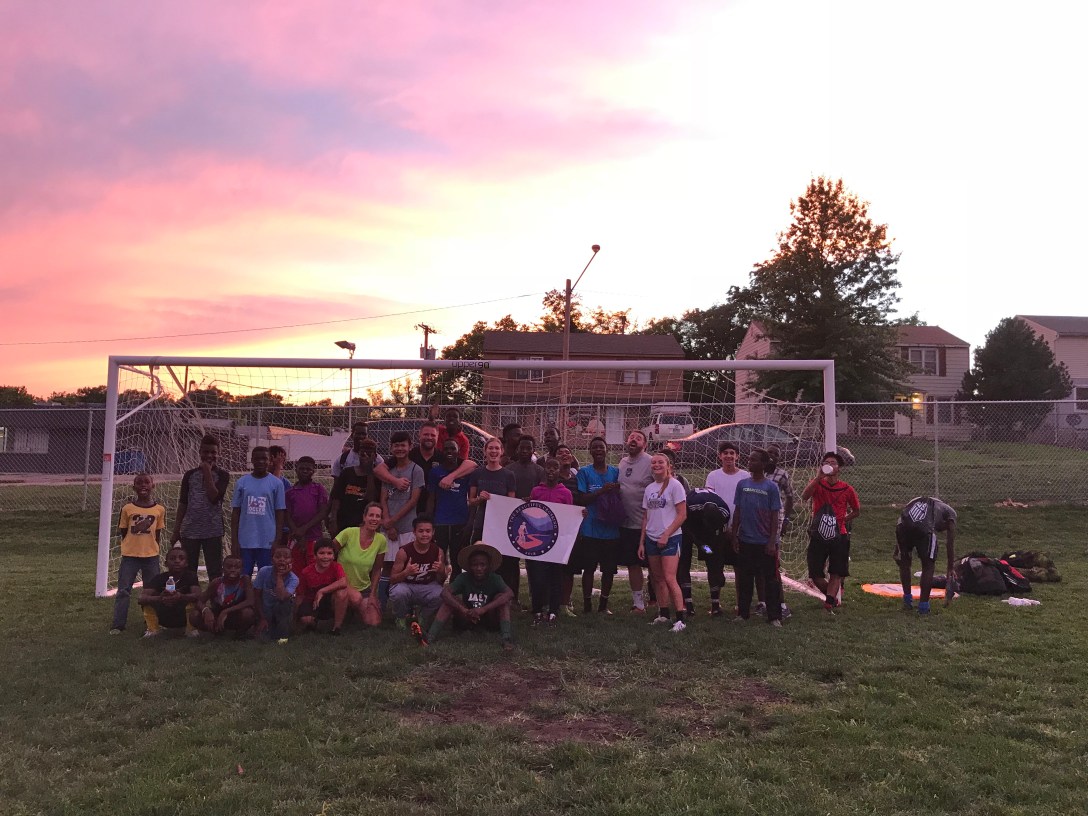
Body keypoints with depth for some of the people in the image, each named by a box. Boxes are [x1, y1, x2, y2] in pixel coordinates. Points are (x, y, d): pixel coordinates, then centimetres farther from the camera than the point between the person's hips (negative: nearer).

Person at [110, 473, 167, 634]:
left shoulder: (159, 509, -3)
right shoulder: (127, 509, -5)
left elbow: (157, 534, 6)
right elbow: (123, 533, 4)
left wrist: (151, 549, 5)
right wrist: (128, 548, 0)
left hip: (151, 556, 1)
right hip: (130, 556, -1)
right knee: (123, 590, 1)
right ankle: (118, 625, 7)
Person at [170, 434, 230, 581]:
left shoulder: (222, 475, 1)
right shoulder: (190, 475, 8)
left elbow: (214, 498, -14)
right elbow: (182, 504, 10)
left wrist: (207, 472, -11)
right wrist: (176, 530, 7)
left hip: (212, 531, -2)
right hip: (189, 530, 3)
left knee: (215, 572, 1)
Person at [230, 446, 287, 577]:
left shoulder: (277, 483, 2)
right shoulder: (241, 482, 6)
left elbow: (280, 513, 2)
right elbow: (235, 512, 7)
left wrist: (277, 541, -4)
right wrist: (234, 540, 2)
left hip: (268, 542, -1)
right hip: (244, 542, 1)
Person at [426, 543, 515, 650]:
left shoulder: (494, 579, -13)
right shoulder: (464, 578, -10)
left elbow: (510, 594, -32)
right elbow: (445, 593, -24)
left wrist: (483, 609, -40)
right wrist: (463, 610, -38)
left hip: (490, 621, -1)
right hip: (467, 620, 1)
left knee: (501, 598, -24)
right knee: (452, 599, -20)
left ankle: (506, 638, -38)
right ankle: (431, 636, -31)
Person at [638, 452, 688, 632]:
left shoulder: (674, 485, -6)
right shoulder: (649, 488, 12)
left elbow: (682, 515, -9)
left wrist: (666, 535, -14)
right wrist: (641, 542, 10)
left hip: (670, 538, -6)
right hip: (651, 539, 6)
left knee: (669, 579, -13)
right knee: (658, 579, 9)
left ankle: (680, 619, -11)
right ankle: (663, 614, 20)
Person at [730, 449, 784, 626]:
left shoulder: (771, 487, -4)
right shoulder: (742, 484, 5)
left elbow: (775, 516, -5)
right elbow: (737, 512, 9)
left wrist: (772, 541, -10)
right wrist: (734, 536, 5)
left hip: (765, 543, -3)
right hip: (745, 541, 3)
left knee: (770, 580, 3)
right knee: (744, 580, 11)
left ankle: (774, 616, 9)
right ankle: (742, 613, 21)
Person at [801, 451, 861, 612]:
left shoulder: (847, 490, 1)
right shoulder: (817, 483, 0)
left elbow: (857, 511, 15)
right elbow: (804, 497, -22)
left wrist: (843, 520, 1)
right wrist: (818, 477, -27)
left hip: (838, 537, 0)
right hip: (818, 537, 1)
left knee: (836, 574, -1)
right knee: (815, 575, 5)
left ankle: (829, 603, 2)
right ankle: (832, 597, 29)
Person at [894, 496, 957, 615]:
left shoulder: (916, 501, 41)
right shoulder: (949, 512, 30)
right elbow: (950, 544, 27)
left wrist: (897, 551, 36)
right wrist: (951, 568, 32)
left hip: (902, 526, 3)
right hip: (924, 529, -3)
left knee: (904, 562, 25)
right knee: (928, 566, 17)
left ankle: (907, 601, 33)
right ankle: (923, 606, 19)